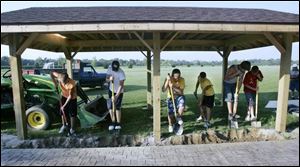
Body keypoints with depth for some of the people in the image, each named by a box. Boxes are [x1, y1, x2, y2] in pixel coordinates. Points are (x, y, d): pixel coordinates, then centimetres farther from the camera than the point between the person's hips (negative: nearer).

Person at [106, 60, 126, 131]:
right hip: (111, 90, 5)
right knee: (110, 106, 1)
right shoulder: (109, 69, -9)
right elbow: (106, 79, -5)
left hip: (119, 92, -5)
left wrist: (116, 96, -34)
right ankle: (113, 122, 12)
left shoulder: (121, 73, -25)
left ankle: (118, 123, 5)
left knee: (117, 107, -6)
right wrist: (109, 79, -30)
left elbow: (121, 85, -27)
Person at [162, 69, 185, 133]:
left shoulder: (182, 80, -15)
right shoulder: (168, 80, -16)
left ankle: (179, 117, 5)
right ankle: (170, 126, 26)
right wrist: (167, 81, -35)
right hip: (171, 98, 0)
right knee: (170, 113, -4)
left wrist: (173, 87, -34)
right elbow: (163, 90, -26)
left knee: (182, 107, -29)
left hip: (179, 97, 0)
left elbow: (181, 92, -20)